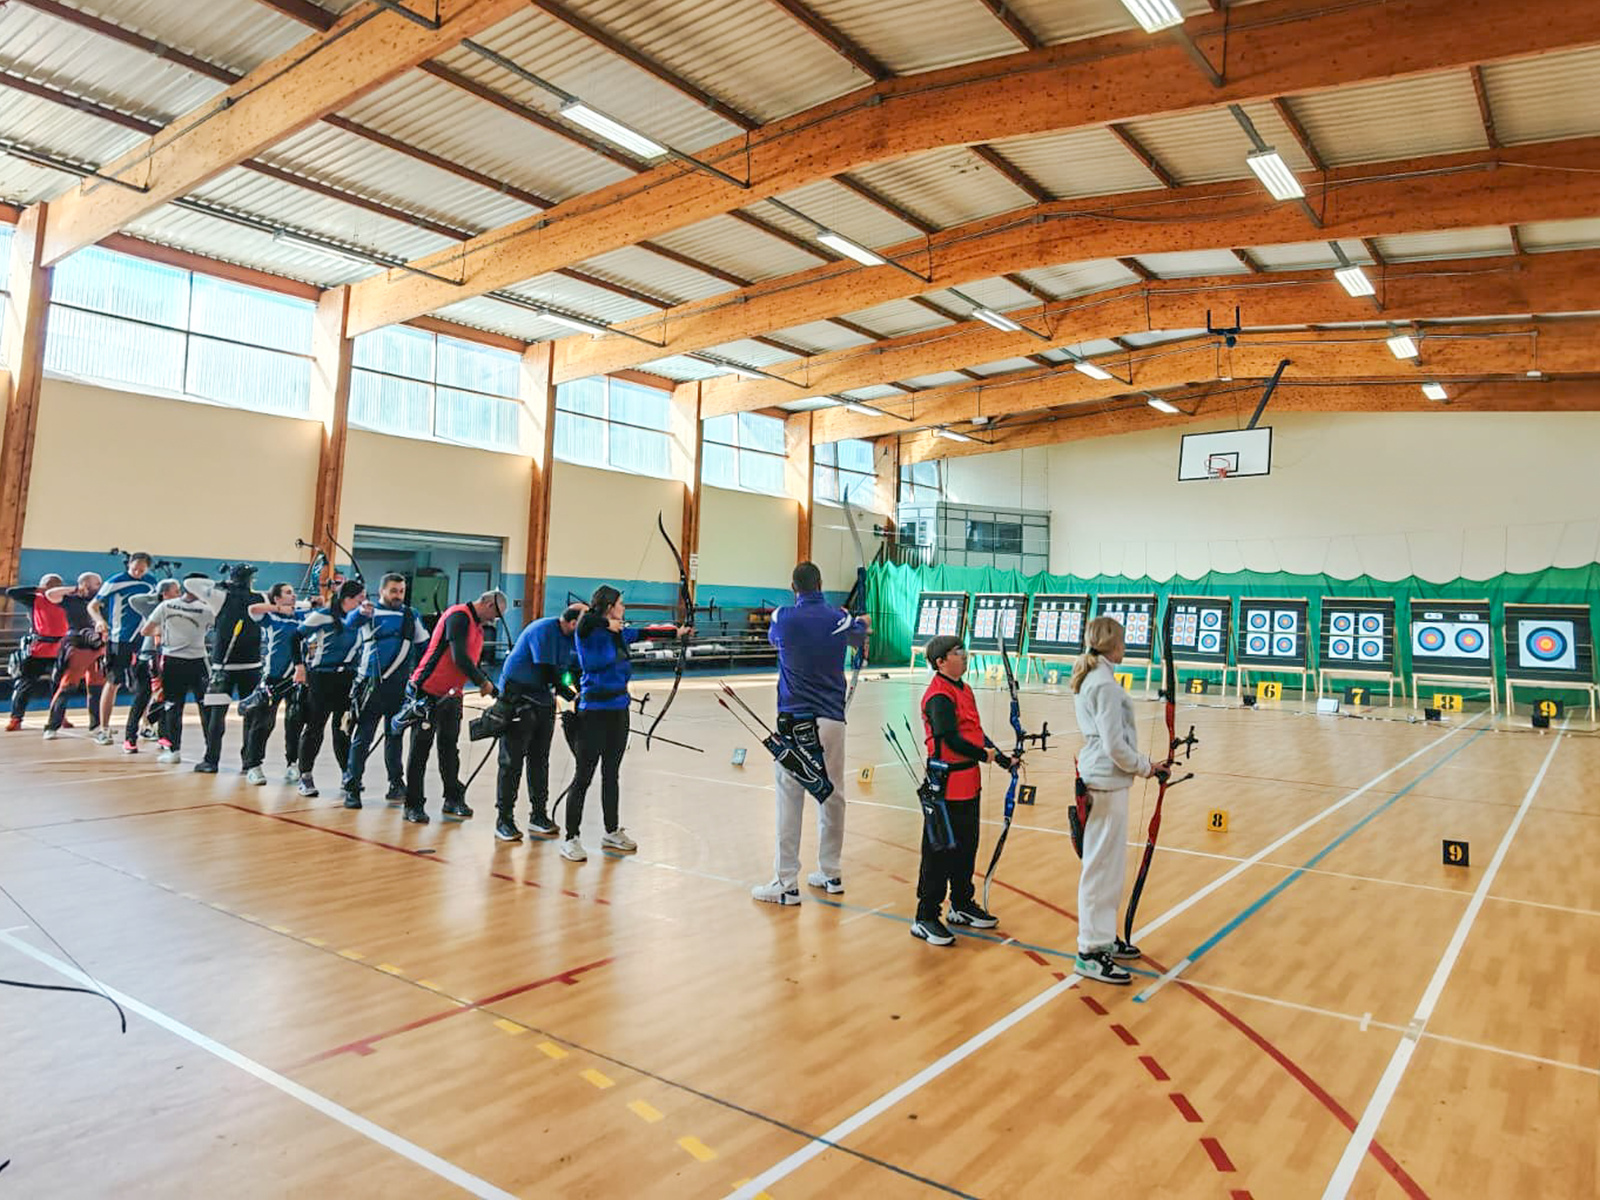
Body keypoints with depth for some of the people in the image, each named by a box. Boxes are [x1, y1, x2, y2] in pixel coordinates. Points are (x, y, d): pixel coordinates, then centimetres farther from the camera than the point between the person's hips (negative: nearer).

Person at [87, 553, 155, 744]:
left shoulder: (151, 583, 6)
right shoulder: (115, 582, -8)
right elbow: (93, 606, -7)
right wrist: (100, 620, -26)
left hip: (143, 640, 4)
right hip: (119, 640, -4)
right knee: (113, 683, -1)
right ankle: (103, 729, 6)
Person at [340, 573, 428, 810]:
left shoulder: (411, 615, 12)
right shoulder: (370, 613, 0)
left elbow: (425, 645, 18)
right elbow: (351, 622, -21)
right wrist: (361, 612, -44)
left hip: (400, 686, 4)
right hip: (372, 684, -4)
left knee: (395, 736, 14)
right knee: (363, 737, -3)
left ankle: (396, 784, 23)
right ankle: (351, 787, 3)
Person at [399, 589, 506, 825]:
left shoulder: (478, 627, 14)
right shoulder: (459, 616, -16)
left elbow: (473, 665, 20)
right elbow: (459, 658, -24)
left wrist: (497, 692, 15)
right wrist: (484, 682, -14)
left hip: (451, 695, 9)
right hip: (427, 693, -9)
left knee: (450, 748, 13)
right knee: (420, 749, 0)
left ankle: (453, 799, 23)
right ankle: (413, 805, 8)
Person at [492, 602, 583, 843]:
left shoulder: (571, 636, 4)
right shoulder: (543, 631, -21)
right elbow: (548, 675, -25)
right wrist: (572, 697, -25)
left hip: (545, 701, 8)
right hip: (518, 701, -8)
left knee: (540, 760, 11)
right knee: (512, 761, -2)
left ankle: (539, 816, 19)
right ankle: (504, 819, 5)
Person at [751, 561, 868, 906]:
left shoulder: (783, 617, -3)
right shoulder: (840, 619, 2)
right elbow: (860, 638, 25)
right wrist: (862, 623, 49)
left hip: (795, 722, -3)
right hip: (832, 721, 3)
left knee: (789, 801, -1)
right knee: (832, 797, 12)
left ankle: (786, 884, 1)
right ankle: (831, 874, 23)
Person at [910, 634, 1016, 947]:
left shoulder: (963, 690, 12)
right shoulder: (939, 696, -18)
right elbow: (950, 739, -23)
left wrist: (1004, 760, 16)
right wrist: (984, 754, -9)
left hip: (969, 783, 10)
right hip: (947, 784, -10)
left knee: (966, 847, 19)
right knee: (940, 851, -3)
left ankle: (962, 906, 35)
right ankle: (925, 918, 7)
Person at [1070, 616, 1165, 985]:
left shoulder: (1088, 678, 11)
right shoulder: (1105, 684, -18)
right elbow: (1114, 746, -20)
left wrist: (1142, 761, 12)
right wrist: (1145, 767, -5)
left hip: (1100, 777, 10)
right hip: (1106, 782, -10)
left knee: (1108, 862, 18)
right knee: (1102, 865, -3)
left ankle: (1104, 938, 30)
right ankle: (1090, 953, 5)